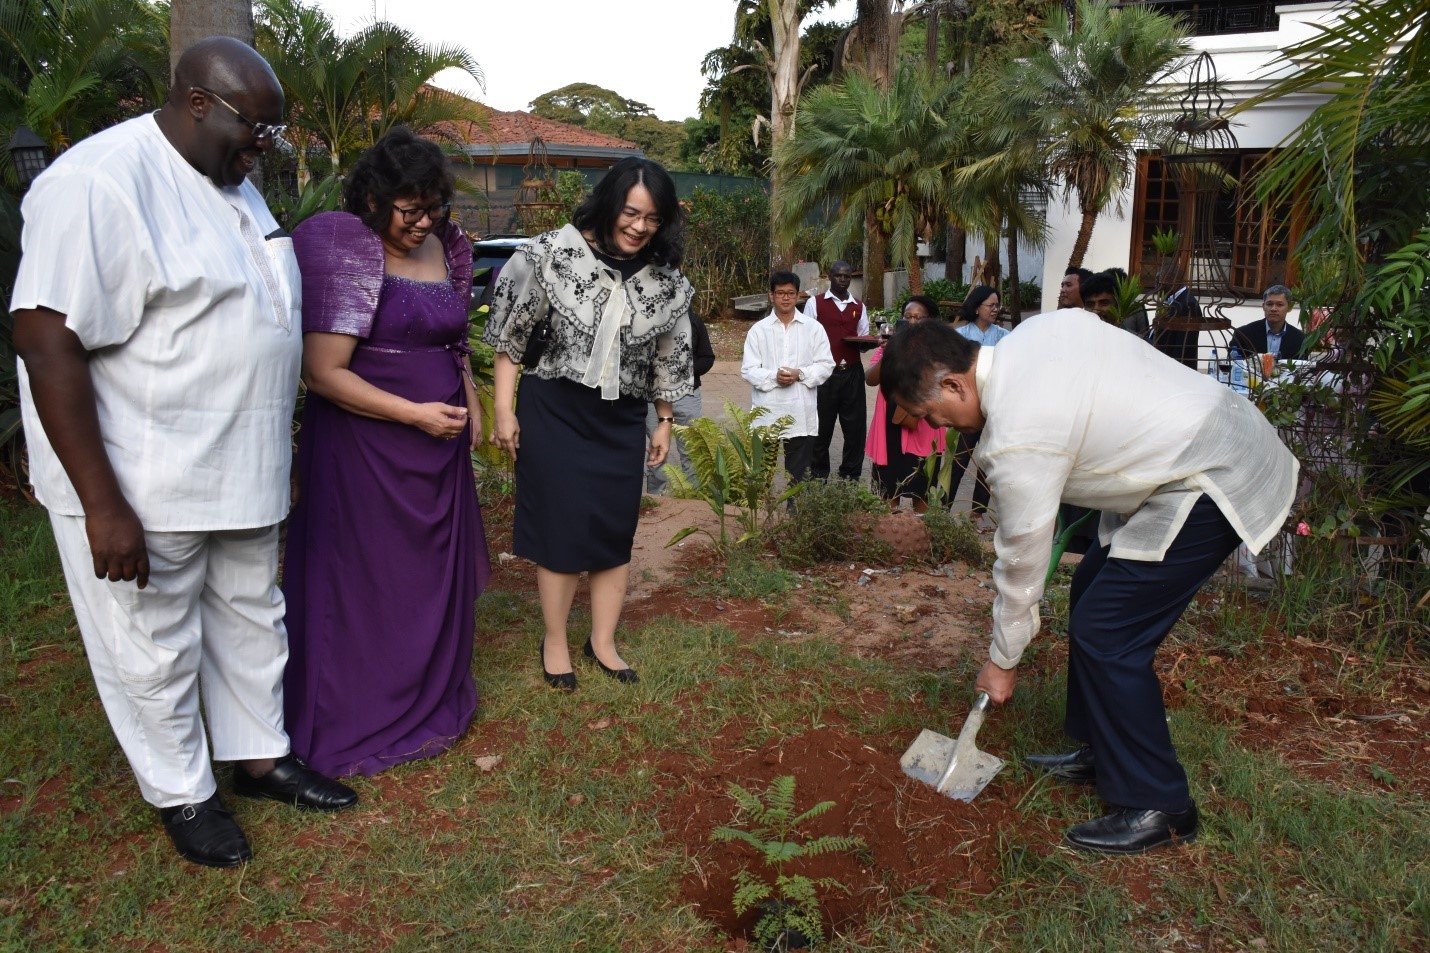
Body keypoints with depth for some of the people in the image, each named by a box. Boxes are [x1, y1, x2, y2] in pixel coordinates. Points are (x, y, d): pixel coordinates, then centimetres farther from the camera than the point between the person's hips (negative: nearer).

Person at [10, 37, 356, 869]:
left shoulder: (230, 183, 9)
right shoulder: (101, 183, -18)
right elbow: (48, 341, -22)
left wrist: (273, 458, 19)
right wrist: (102, 505, -23)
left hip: (240, 473, 8)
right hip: (141, 486, -8)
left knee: (252, 619, 20)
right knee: (157, 649, 10)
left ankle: (261, 757, 39)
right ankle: (184, 794, 30)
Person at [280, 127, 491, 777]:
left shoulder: (445, 248, 8)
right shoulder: (344, 251, -14)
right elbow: (322, 372, -18)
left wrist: (469, 406, 13)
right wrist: (415, 414, -18)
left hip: (440, 445, 7)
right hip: (364, 449, -6)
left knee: (436, 573, 16)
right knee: (364, 583, 5)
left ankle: (432, 697, 35)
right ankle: (356, 724, 24)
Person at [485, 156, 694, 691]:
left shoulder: (667, 282, -2)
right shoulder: (554, 254, -12)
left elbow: (667, 357, 10)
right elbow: (511, 334, -7)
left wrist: (664, 422, 14)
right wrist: (504, 409, -8)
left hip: (621, 420, 4)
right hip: (554, 410, -3)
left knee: (617, 531, 9)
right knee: (560, 527, 3)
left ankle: (603, 642, 27)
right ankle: (555, 642, 22)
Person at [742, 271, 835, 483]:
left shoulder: (813, 328, 4)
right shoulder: (758, 329, 3)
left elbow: (826, 365, 3)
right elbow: (748, 369, 0)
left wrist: (800, 374, -13)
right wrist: (773, 377, -18)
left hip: (801, 413, 0)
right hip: (767, 412, 0)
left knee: (798, 473, 7)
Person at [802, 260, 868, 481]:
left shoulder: (859, 307, 12)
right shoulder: (815, 303, 1)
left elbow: (864, 340, 16)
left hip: (852, 373, 3)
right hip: (824, 373, -3)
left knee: (855, 426, 6)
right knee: (822, 427, 7)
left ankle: (851, 477, 19)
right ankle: (818, 477, 21)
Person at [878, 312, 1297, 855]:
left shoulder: (1017, 437, -24)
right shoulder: (1036, 328, 0)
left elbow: (1022, 560, -13)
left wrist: (1002, 661, 1)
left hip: (1211, 486, -11)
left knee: (1104, 636, -9)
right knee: (1093, 589, 16)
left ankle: (1158, 809, 6)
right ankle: (1101, 752, 29)